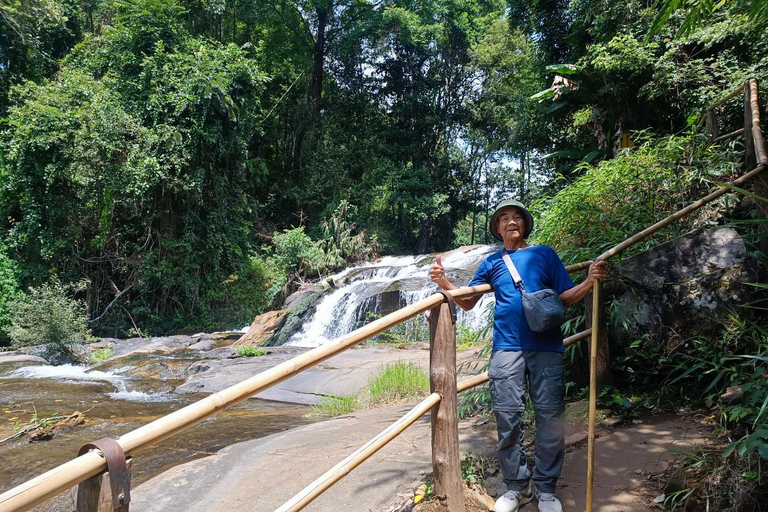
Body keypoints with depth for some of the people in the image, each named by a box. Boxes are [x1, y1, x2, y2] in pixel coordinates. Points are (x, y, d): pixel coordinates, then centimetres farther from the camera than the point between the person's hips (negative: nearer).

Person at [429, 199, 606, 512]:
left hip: (546, 347, 0)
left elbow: (565, 296, 10)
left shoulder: (545, 254, 14)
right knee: (508, 418, 0)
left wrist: (589, 281, -8)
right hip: (507, 348, 1)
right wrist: (444, 283, -1)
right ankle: (517, 486, 17)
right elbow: (467, 302, 16)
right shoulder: (492, 263, 16)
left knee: (551, 418, 0)